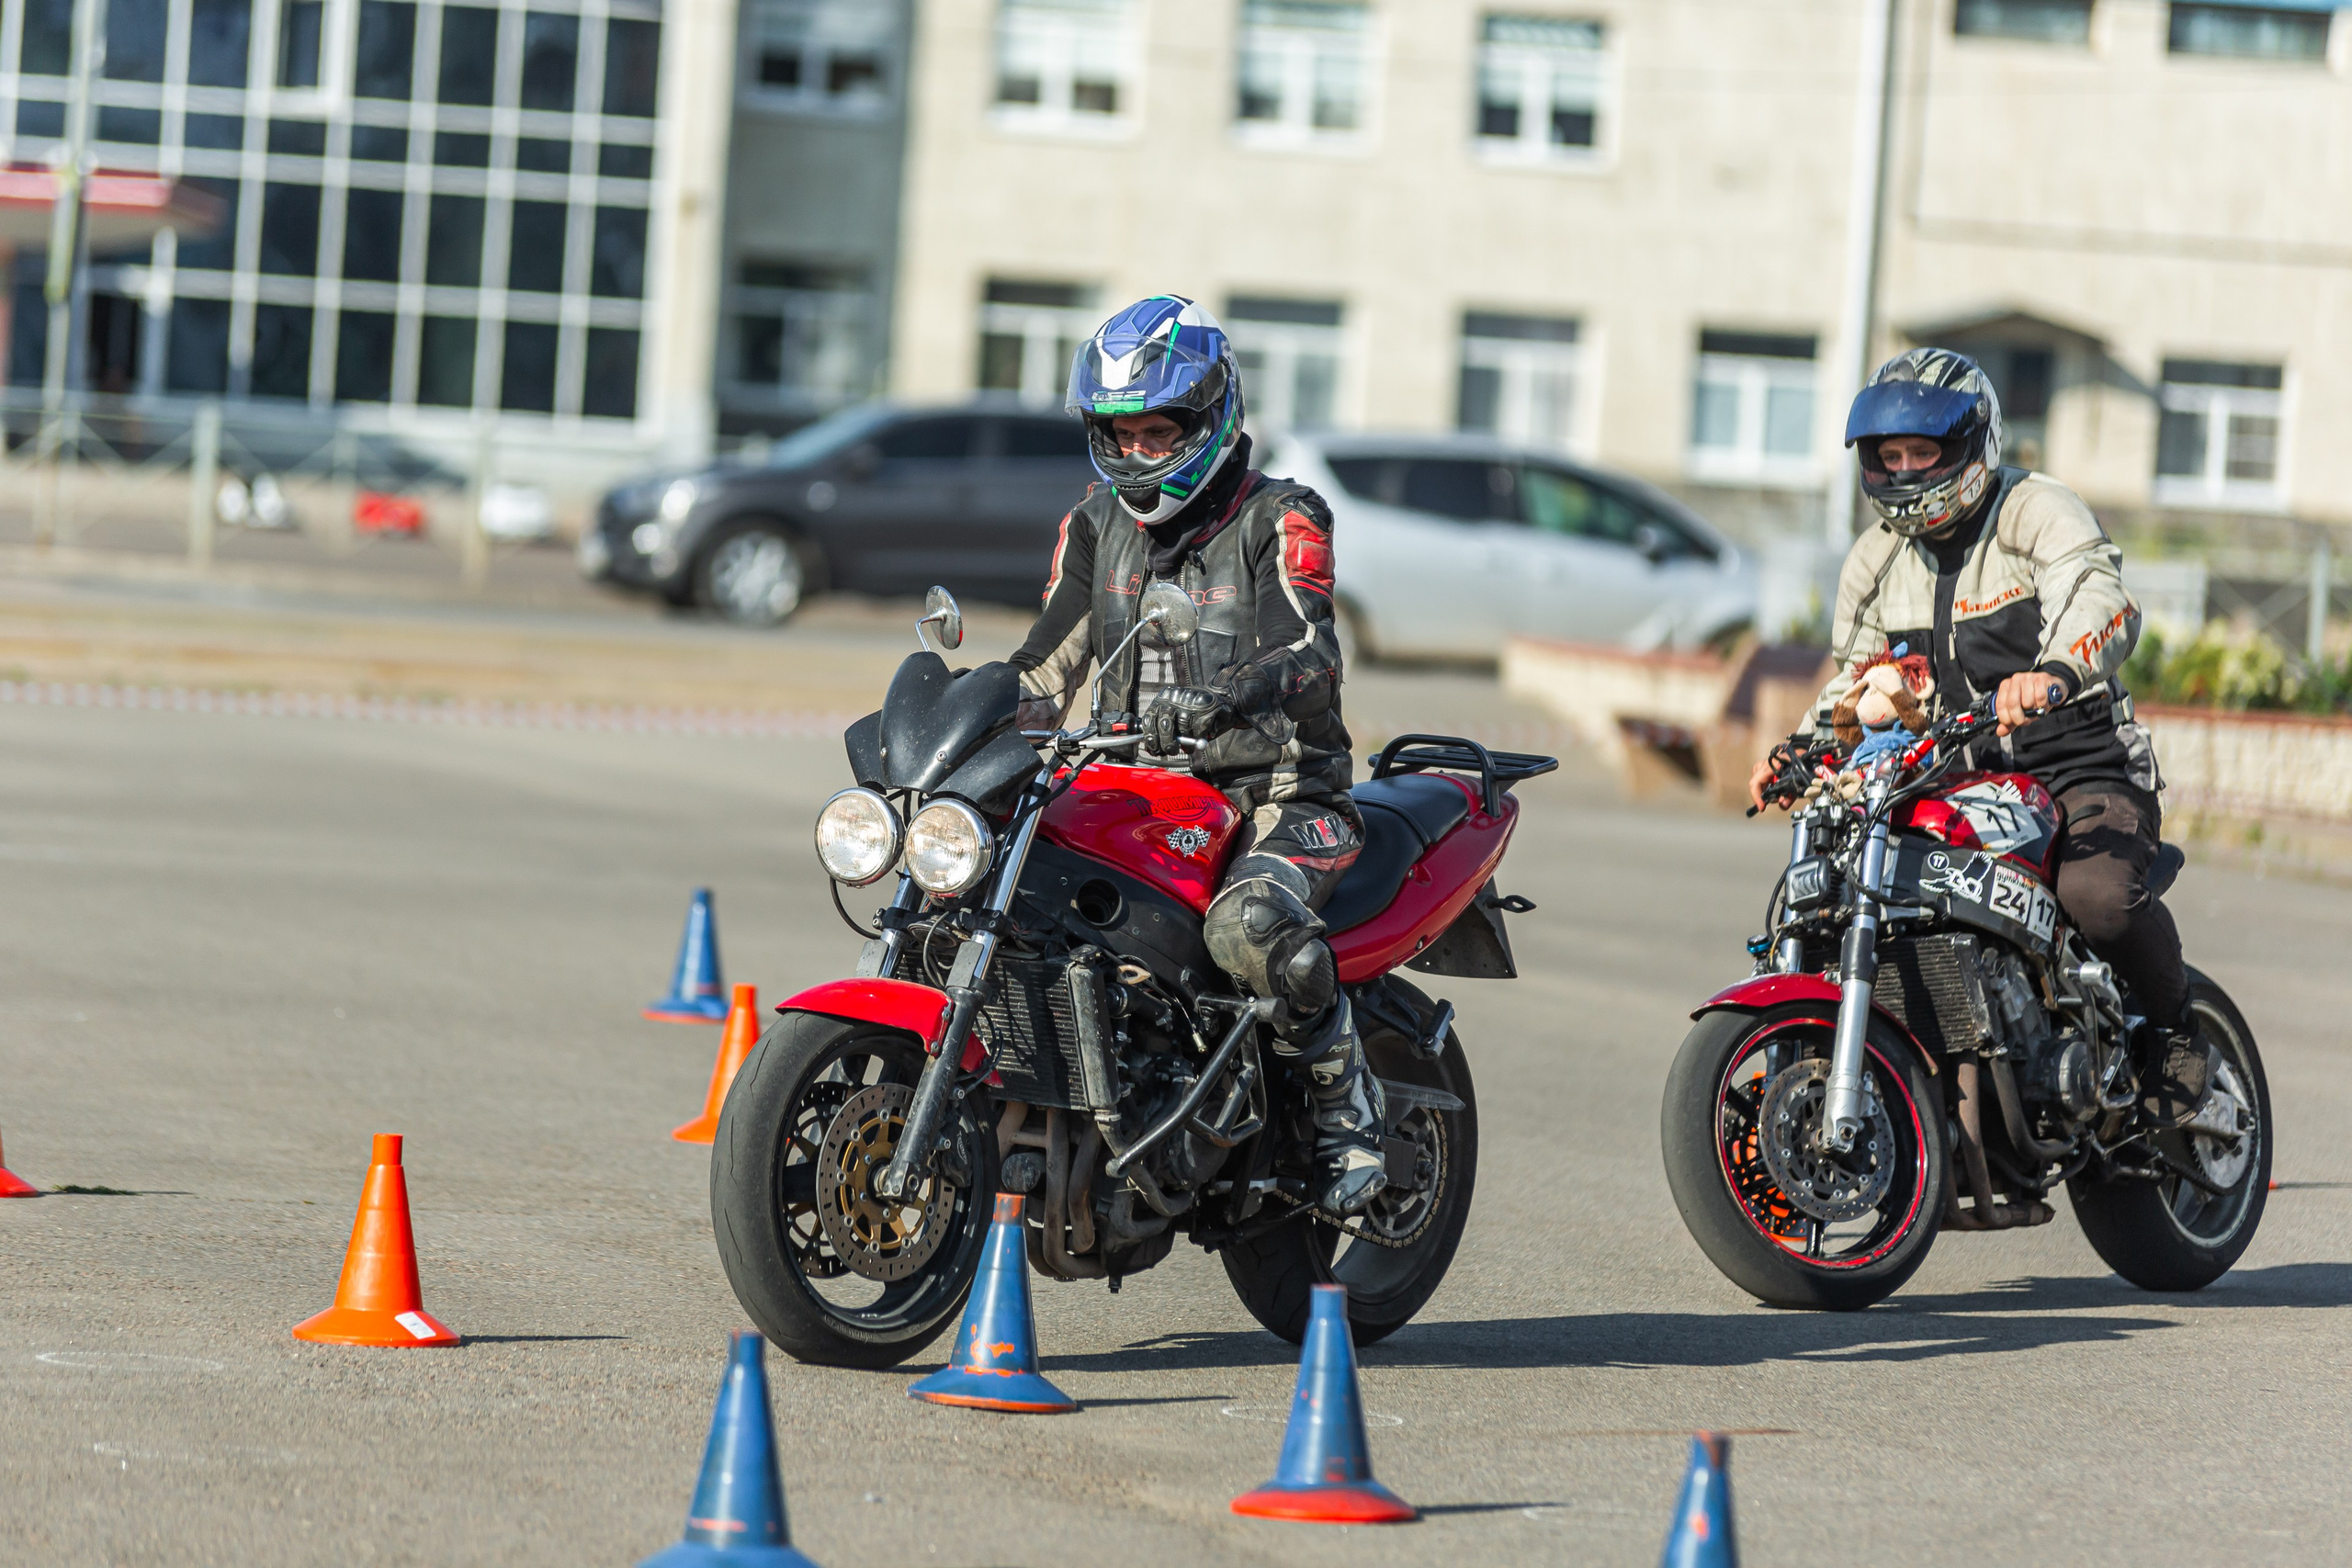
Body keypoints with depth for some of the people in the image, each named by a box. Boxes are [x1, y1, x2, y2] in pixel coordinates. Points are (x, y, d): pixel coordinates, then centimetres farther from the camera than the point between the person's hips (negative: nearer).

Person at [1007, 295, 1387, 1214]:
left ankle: (1348, 1111, -19)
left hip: (1279, 796, -6)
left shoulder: (1278, 520, -6)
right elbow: (1048, 665, 13)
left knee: (1248, 923, -38)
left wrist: (1221, 698, -44)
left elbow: (1312, 653, -23)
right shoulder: (1097, 528, 13)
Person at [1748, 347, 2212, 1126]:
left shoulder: (2037, 512, -9)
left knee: (2098, 895, -35)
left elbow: (2102, 599, -29)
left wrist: (2052, 673, -50)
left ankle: (2173, 1033, -5)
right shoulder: (1874, 562, 12)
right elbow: (1856, 682, 23)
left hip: (2082, 772, -6)